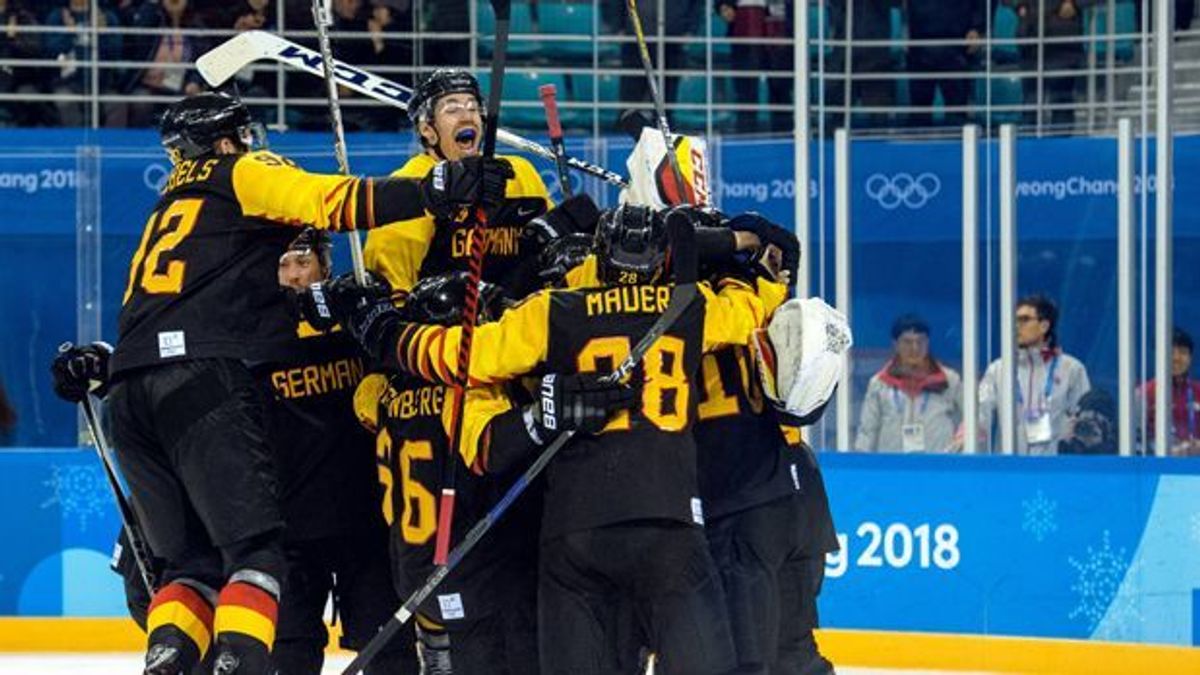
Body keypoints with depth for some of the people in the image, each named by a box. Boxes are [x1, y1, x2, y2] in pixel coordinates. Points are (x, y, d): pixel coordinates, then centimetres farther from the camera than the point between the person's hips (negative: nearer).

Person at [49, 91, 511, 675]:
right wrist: (440, 191, -11)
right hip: (203, 380, -7)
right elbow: (331, 202, -5)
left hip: (131, 392, 7)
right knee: (257, 547, -9)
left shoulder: (169, 210, 34)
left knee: (191, 559, 12)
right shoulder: (242, 175, 12)